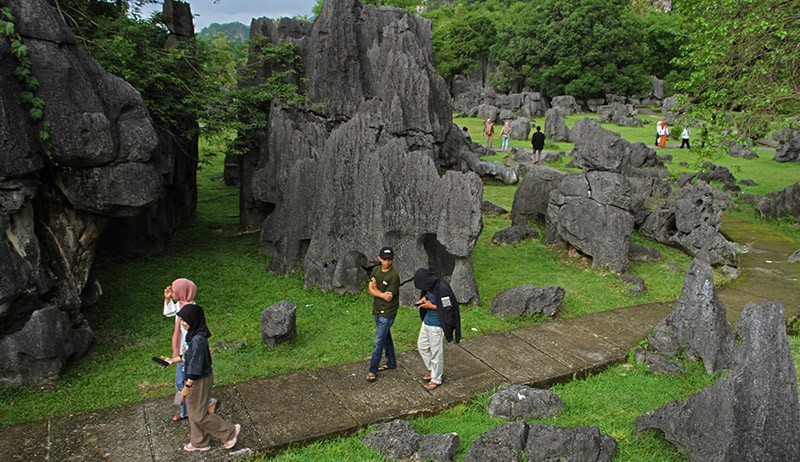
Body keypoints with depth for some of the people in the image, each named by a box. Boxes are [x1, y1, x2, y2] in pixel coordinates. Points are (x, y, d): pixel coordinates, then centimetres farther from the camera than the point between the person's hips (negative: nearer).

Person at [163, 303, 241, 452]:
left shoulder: (197, 340, -31)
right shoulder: (194, 334, -1)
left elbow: (195, 367, -27)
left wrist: (187, 386, -20)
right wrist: (174, 360, 14)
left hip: (200, 380, -9)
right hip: (195, 378, 9)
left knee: (199, 415, 7)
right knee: (193, 412, 22)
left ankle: (230, 432, 20)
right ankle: (200, 442, 40)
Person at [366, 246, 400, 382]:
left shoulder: (394, 275, -20)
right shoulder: (376, 270, 1)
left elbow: (389, 297, -21)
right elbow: (370, 289, -3)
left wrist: (375, 288, -8)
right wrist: (382, 294, -21)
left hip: (388, 313, -7)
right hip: (377, 310, 7)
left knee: (378, 341, -6)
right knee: (386, 337, 20)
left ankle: (373, 370, 3)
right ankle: (391, 362, 36)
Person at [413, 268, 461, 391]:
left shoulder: (442, 289, -28)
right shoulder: (430, 285, -3)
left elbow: (449, 308, -22)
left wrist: (432, 306, -21)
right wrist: (424, 299, -4)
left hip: (437, 325, -9)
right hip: (427, 321, 9)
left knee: (436, 351, 6)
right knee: (422, 346, 20)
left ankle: (436, 379, 24)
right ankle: (432, 370, 39)